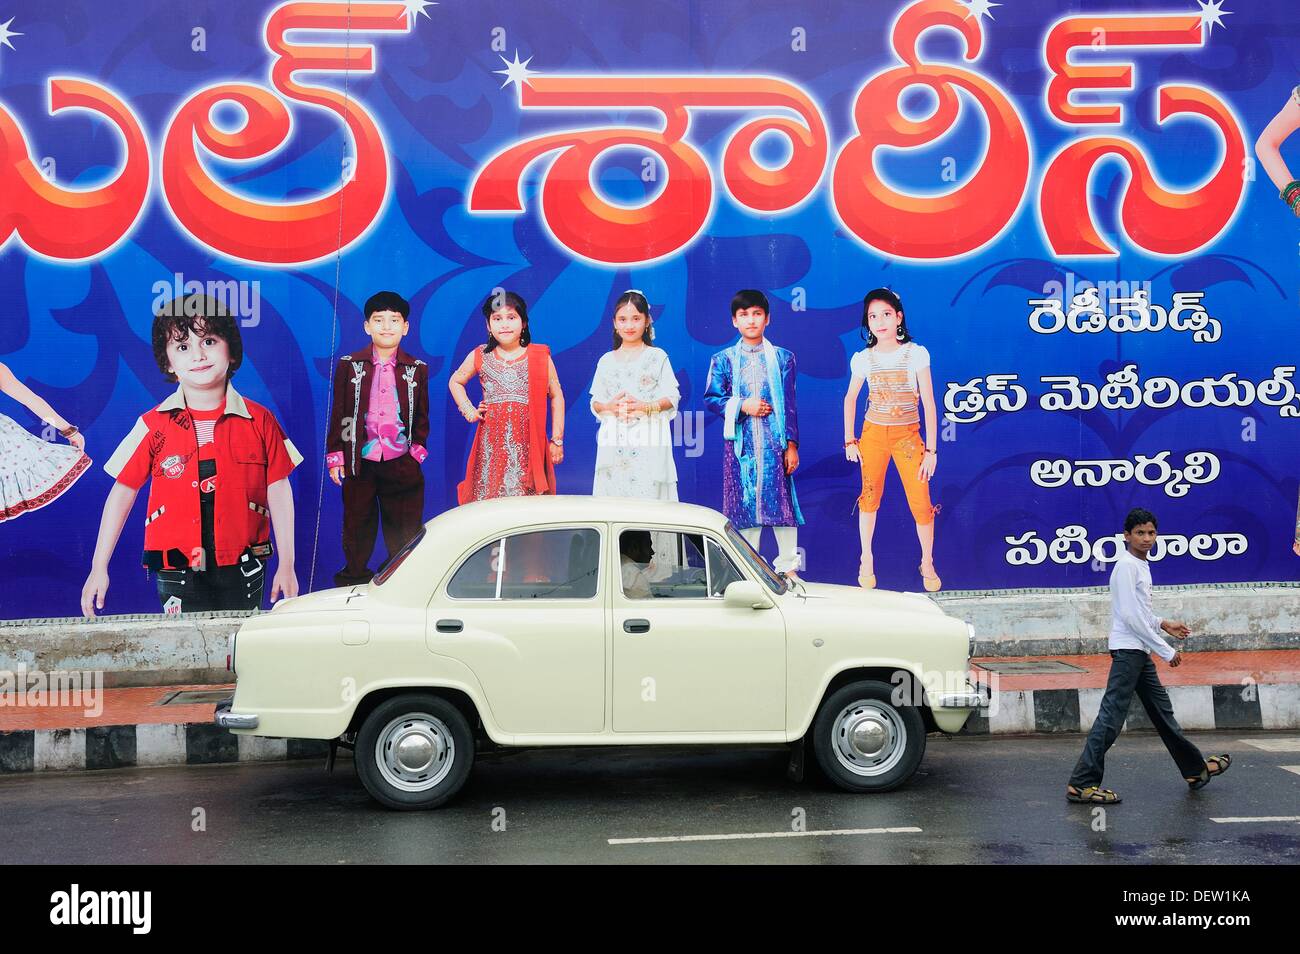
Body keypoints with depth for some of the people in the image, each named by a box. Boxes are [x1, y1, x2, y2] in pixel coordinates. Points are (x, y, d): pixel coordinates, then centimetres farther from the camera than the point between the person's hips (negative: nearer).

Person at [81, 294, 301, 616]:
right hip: (177, 573, 0)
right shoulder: (153, 426, -2)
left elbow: (278, 492, 2)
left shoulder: (259, 421, -2)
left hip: (243, 568, 1)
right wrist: (99, 567, 3)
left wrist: (287, 564, 2)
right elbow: (123, 491, 3)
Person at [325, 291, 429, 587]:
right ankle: (354, 580, 23)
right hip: (359, 464, 0)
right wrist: (335, 456, 0)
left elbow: (422, 415, 10)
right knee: (357, 526, 9)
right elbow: (338, 413, 4)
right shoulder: (349, 366, 3)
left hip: (402, 464, 0)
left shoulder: (417, 369, 5)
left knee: (404, 530, 6)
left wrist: (418, 449, 0)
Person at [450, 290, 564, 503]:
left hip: (528, 445, -1)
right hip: (491, 444, 1)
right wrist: (468, 411, 8)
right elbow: (455, 382, 24)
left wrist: (557, 440, 7)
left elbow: (556, 396, 9)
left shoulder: (540, 357, 3)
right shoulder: (480, 357, 7)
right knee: (488, 497, -1)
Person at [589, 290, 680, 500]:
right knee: (613, 493, -2)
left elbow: (672, 398, 1)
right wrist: (609, 407, -8)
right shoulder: (606, 361, 13)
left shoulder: (657, 357, 6)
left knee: (648, 493, -8)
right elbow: (595, 402, 14)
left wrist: (645, 407, -15)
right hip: (614, 442, 3)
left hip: (648, 444, -2)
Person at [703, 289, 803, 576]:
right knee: (743, 503, 3)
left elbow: (790, 404, 4)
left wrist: (792, 444, -1)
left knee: (781, 501, -2)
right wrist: (742, 406, -10)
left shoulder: (783, 358, 7)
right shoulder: (723, 359, 7)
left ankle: (787, 566, 7)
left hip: (775, 442, 0)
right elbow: (710, 398, 4)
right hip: (740, 443, 1)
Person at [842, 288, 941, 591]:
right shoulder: (863, 358, -2)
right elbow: (850, 398, 13)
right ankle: (866, 560, 26)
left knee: (921, 503, -5)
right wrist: (849, 440, 7)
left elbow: (929, 404, -7)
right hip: (873, 433, 2)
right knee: (869, 496, 8)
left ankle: (927, 563, 15)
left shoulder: (916, 354, -8)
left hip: (908, 435, -2)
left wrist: (931, 449, -10)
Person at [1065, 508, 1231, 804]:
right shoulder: (1126, 565, -13)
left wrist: (1163, 624, 20)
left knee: (1162, 710, 19)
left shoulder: (1141, 565, 16)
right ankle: (1081, 784, -11)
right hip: (1127, 650, -10)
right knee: (1111, 717, -11)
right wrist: (1167, 651, -16)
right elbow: (1131, 616, -19)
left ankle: (1195, 770, 31)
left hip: (1140, 653, 10)